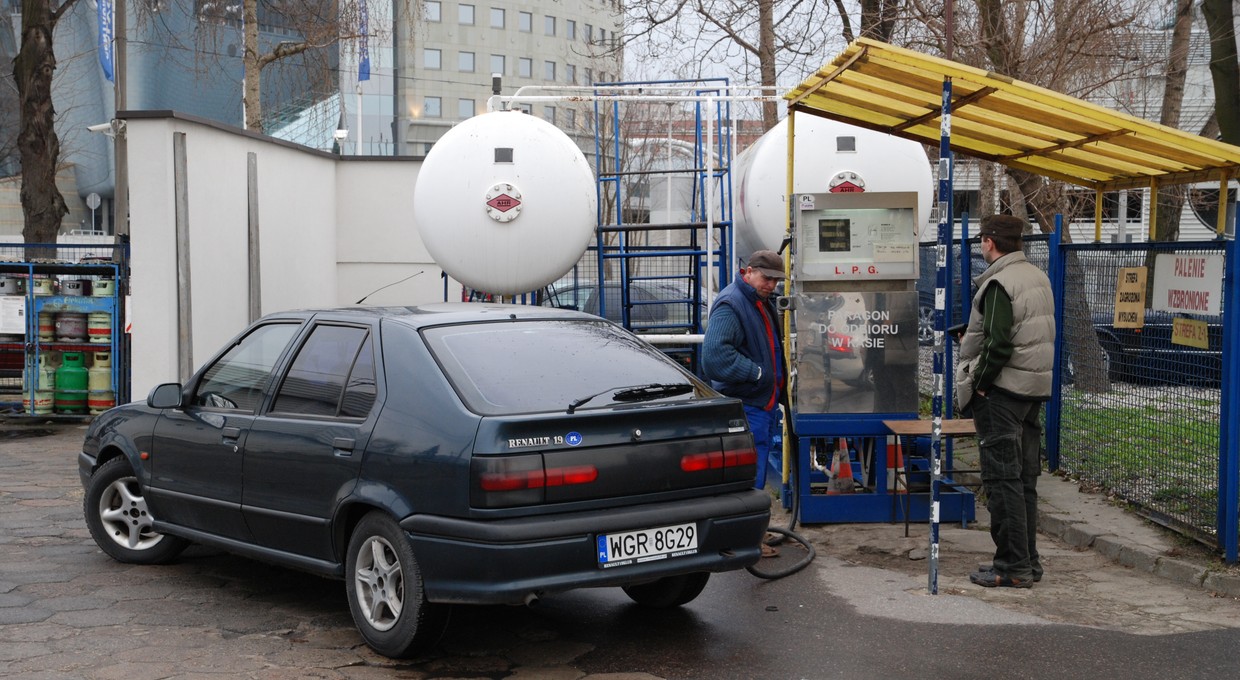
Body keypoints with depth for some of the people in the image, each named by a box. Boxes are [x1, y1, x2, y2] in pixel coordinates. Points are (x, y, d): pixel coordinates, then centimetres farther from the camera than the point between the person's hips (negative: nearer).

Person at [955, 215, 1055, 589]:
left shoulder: (999, 283, -15)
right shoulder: (1039, 278, 13)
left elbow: (998, 342, -23)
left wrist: (979, 382, -12)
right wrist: (975, 339, 16)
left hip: (1001, 390, -9)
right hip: (1035, 389, 9)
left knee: (1002, 478, -4)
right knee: (1025, 478, 13)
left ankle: (1013, 567, -2)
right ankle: (1028, 561, 19)